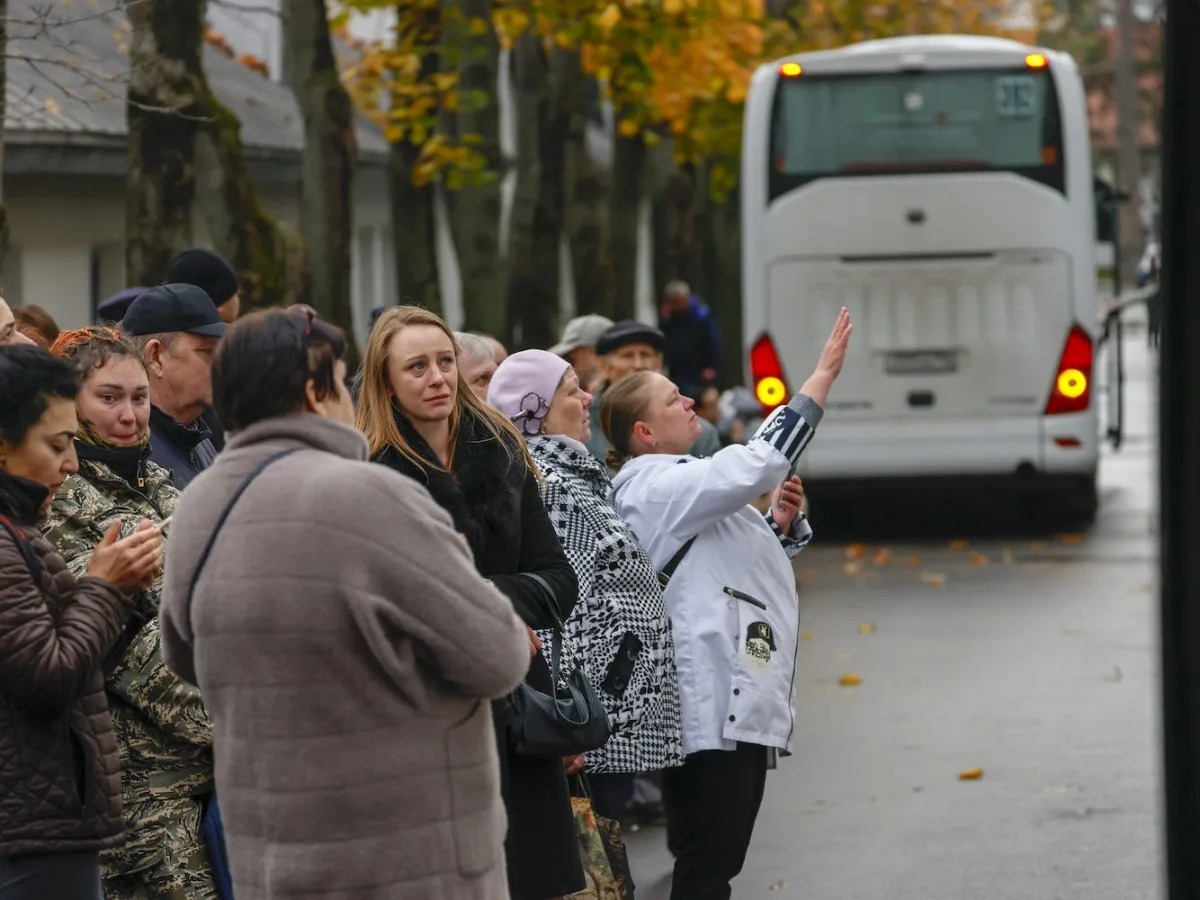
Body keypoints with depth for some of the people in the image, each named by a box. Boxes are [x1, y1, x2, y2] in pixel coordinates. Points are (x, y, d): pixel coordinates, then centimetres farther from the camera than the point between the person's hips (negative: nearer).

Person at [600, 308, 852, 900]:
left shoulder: (680, 485, 21)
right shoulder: (657, 486, -13)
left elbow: (739, 560, 30)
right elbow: (759, 461, -23)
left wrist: (780, 521, 9)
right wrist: (824, 374, -19)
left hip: (738, 700, 11)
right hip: (712, 709, -11)